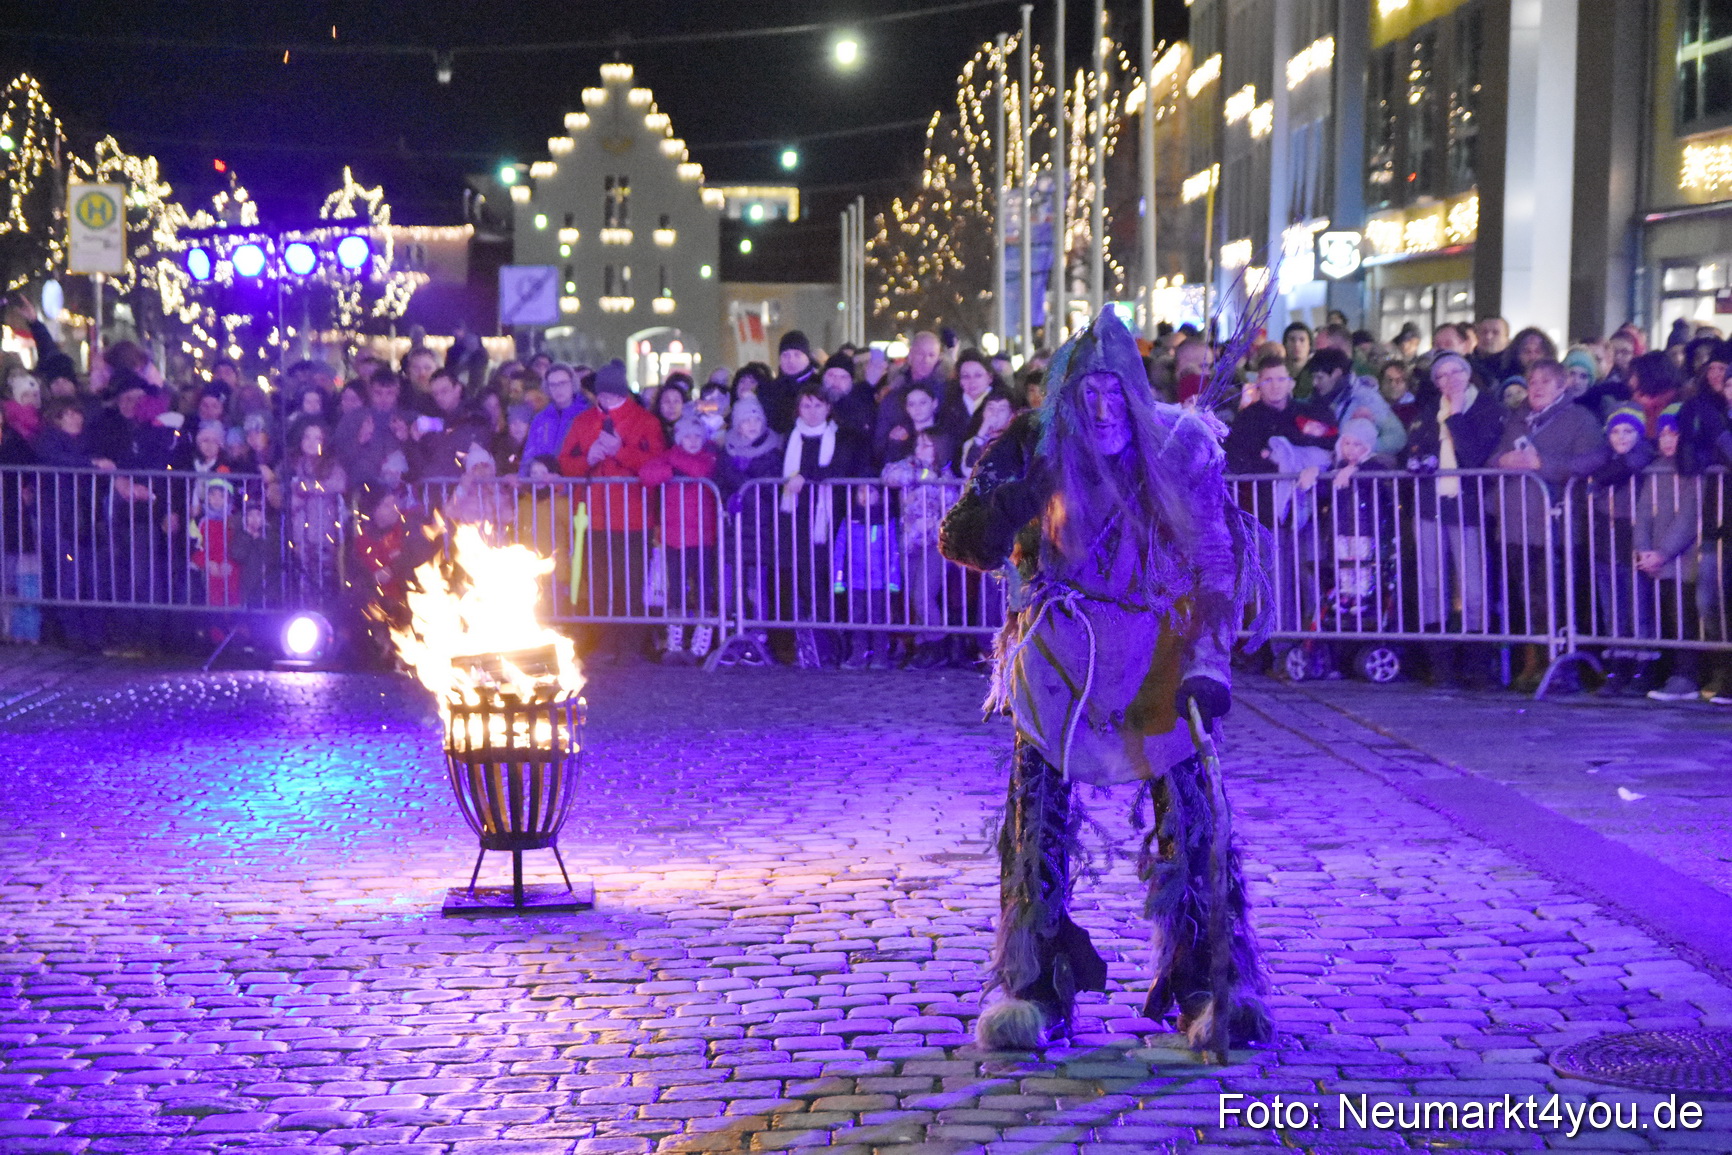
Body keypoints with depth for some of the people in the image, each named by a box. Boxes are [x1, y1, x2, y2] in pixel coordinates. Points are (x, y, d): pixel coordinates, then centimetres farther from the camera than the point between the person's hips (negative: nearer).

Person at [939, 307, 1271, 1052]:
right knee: (1038, 814, -2)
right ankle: (1032, 990, 10)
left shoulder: (1182, 448, -11)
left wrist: (1209, 659, -15)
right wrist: (996, 486, -29)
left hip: (1158, 649, 0)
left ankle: (1214, 988, 8)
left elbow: (1217, 563, -5)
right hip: (1060, 650, 0)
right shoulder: (1040, 453, -11)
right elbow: (969, 545, -12)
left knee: (1192, 816, -5)